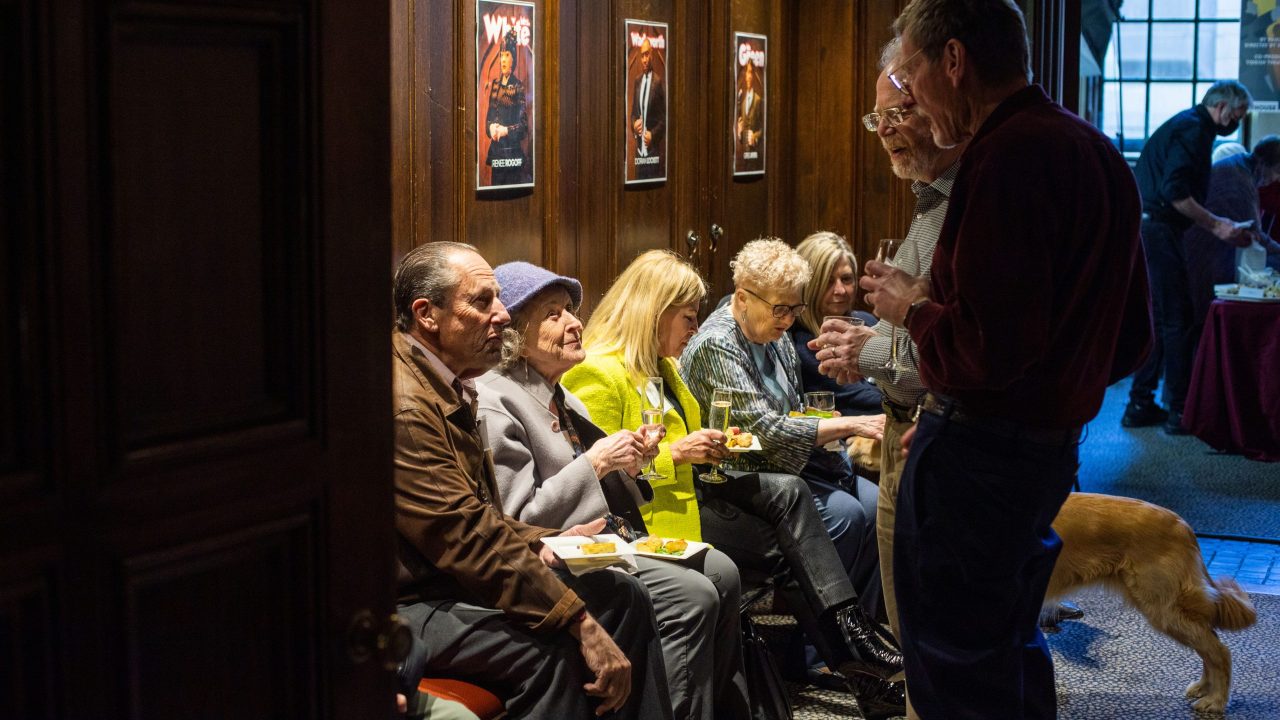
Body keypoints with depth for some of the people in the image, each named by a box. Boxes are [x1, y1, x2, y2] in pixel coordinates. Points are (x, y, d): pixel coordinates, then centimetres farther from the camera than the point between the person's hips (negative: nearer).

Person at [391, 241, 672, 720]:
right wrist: (583, 626, -24)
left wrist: (540, 546, 3)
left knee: (623, 595, 2)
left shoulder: (447, 388, 13)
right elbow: (468, 537, -25)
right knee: (549, 648, -31)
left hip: (450, 578, 11)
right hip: (408, 605, -10)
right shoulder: (404, 402, -21)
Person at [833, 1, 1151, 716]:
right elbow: (1130, 339, 17)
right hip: (1056, 438, 10)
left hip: (981, 453, -10)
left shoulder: (1008, 157, -20)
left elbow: (990, 348, -26)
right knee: (1010, 644, 23)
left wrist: (913, 307, -8)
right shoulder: (1096, 151, 11)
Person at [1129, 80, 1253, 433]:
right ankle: (1180, 410, -2)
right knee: (1176, 321, -5)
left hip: (1144, 229, 10)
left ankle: (1140, 404, 17)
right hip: (1157, 231, -10)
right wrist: (1215, 224, -15)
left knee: (1157, 320, 14)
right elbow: (1174, 191, -22)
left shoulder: (1185, 125, 22)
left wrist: (1220, 225, 20)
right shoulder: (1193, 129, -11)